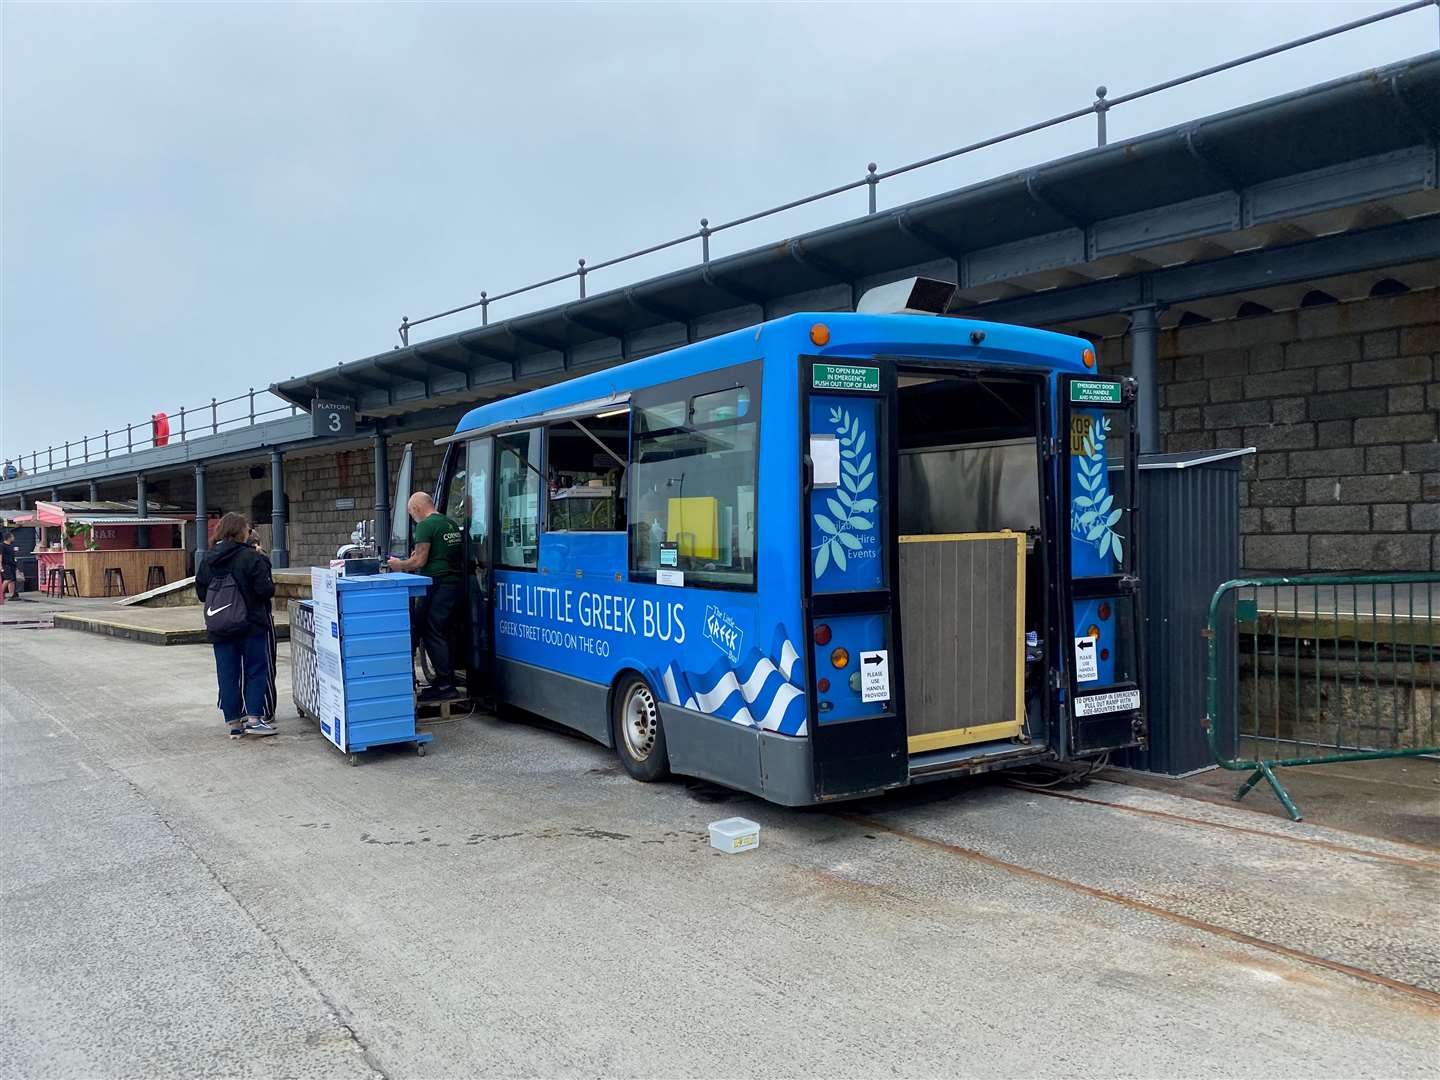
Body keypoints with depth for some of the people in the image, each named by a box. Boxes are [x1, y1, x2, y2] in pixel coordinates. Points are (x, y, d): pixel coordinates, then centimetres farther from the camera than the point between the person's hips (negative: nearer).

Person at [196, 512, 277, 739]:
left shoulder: (207, 559, 4)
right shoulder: (251, 558, -14)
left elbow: (201, 593, 9)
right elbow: (265, 590, -17)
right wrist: (271, 585, 4)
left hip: (218, 629, 5)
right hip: (251, 626, -5)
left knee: (227, 674, 9)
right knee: (256, 670, 5)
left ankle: (234, 722, 12)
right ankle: (253, 718, 1)